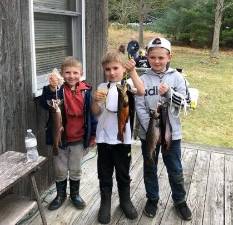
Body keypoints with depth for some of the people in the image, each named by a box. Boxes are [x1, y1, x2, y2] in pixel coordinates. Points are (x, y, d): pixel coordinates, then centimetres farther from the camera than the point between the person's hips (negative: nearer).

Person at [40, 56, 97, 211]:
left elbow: (91, 113, 0)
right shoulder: (58, 90, -11)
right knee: (60, 170, 16)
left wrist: (93, 134, 1)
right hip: (59, 137, -1)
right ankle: (60, 195, 38)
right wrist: (51, 88, -43)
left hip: (79, 139, 1)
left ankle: (75, 194, 39)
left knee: (76, 170, 18)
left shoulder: (86, 91, -6)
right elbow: (45, 104, -27)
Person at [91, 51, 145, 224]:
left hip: (123, 137, -2)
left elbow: (141, 91, -25)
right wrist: (96, 100, -17)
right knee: (104, 174, 13)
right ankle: (105, 204, 31)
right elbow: (96, 113, 2)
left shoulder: (128, 84, -3)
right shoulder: (102, 87, 3)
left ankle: (125, 201, 36)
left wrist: (133, 71, -32)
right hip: (104, 137, 2)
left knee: (123, 173, 15)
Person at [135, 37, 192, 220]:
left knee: (175, 170, 13)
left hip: (171, 132, 0)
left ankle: (180, 200, 35)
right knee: (150, 168, 15)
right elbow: (140, 108, -9)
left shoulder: (176, 77, -4)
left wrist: (168, 93, -26)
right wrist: (151, 129, -16)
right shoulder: (143, 79, -5)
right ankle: (152, 199, 36)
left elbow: (182, 103, -8)